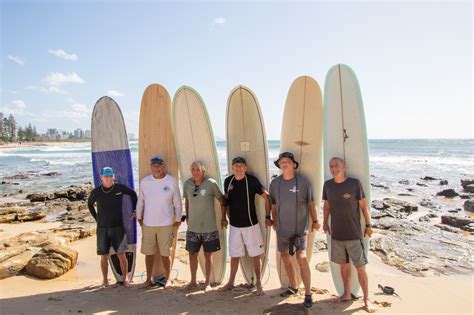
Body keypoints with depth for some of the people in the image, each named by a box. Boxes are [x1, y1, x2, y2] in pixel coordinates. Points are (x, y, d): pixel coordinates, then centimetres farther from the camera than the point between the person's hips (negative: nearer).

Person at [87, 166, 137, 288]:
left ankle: (126, 278, 13)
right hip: (102, 228, 1)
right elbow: (90, 204, 15)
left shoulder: (120, 188, -9)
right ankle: (105, 280, 24)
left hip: (118, 227, -1)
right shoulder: (96, 192, -5)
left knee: (121, 255, -2)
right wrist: (97, 218, 10)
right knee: (104, 256, 8)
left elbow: (133, 194, 8)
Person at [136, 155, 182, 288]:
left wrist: (178, 218, 4)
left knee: (165, 253, 7)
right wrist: (139, 216, 11)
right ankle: (148, 279, 28)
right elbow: (140, 201, 9)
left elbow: (177, 202, 1)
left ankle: (167, 279, 24)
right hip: (148, 224, 2)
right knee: (148, 253, 12)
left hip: (166, 224, -2)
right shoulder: (144, 181, -1)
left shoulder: (172, 181, -6)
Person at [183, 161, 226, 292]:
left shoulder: (211, 183, -14)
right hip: (193, 227, 3)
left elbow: (221, 200, -4)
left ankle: (207, 282, 26)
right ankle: (193, 280, 33)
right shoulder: (187, 184, -2)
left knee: (208, 255, 9)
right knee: (192, 254, 13)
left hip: (209, 227, -3)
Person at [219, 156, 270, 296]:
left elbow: (266, 197, -7)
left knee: (255, 255, 7)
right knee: (234, 255, 14)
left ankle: (258, 284, 22)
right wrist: (224, 217, 12)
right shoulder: (228, 181, -1)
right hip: (234, 225, 3)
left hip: (251, 224, -3)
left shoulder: (252, 180, -13)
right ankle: (231, 282, 30)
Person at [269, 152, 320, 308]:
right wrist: (274, 221, 16)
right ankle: (293, 287, 35)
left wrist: (315, 221, 1)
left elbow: (311, 203, 0)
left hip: (300, 228, -4)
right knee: (285, 257, 14)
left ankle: (308, 294, 5)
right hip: (282, 229, 4)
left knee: (301, 258, -11)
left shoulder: (303, 181, -8)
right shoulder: (275, 183, 0)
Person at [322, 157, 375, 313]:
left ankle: (366, 299, 21)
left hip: (354, 234, -3)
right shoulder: (327, 185, -1)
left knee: (360, 268, 4)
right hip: (336, 234, 3)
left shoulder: (355, 183, -11)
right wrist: (325, 222, 14)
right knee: (343, 265, 17)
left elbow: (363, 206, -4)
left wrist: (368, 225, -2)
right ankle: (346, 294, 34)